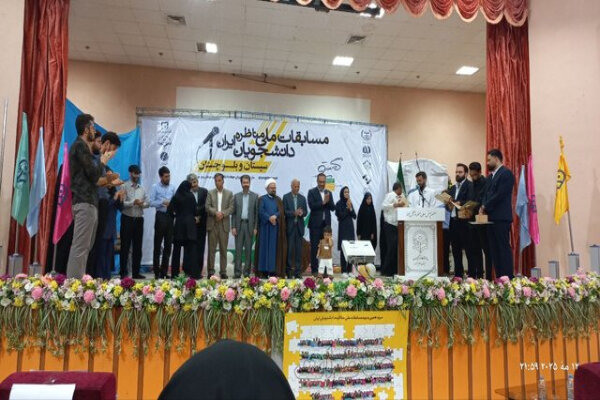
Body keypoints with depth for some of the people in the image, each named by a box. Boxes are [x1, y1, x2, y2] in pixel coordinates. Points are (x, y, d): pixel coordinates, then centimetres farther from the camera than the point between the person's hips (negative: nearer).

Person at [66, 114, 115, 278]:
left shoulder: (80, 146, 23)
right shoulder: (80, 146, -8)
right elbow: (93, 175, -14)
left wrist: (105, 180, 17)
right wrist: (103, 161, 1)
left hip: (86, 201, 10)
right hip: (85, 202, -10)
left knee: (84, 247, 11)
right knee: (80, 247, -12)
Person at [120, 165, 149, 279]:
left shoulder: (142, 189, 13)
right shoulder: (124, 187, -3)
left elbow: (147, 203, 10)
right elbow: (121, 203, -13)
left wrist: (142, 204, -11)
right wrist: (133, 202, -25)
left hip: (139, 219, 5)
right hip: (127, 219, -5)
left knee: (137, 247, 7)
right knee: (125, 246, -1)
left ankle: (136, 272, 14)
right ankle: (123, 272, 4)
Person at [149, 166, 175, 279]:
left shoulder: (172, 187, 10)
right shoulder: (155, 187, -1)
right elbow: (151, 202, -8)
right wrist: (163, 202, -19)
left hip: (170, 216, 4)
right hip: (160, 216, -4)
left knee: (168, 244, 7)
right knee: (158, 244, 2)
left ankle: (164, 271, 17)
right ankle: (156, 271, 9)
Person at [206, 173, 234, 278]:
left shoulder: (229, 193, 9)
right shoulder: (210, 193, 10)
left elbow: (231, 208, 1)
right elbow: (207, 207, -1)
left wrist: (223, 213, -15)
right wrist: (216, 212, -17)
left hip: (224, 224, 0)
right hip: (212, 224, 0)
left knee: (223, 249, 2)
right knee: (211, 248, 1)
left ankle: (223, 271, 7)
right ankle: (211, 271, 6)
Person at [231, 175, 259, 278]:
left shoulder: (255, 196, 5)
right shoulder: (236, 196, 9)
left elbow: (256, 213, 2)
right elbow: (233, 212, 7)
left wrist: (255, 228, -5)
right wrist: (233, 227, -2)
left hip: (250, 225, -1)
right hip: (239, 225, 1)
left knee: (248, 249, 3)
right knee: (238, 249, 0)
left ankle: (247, 272, 8)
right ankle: (237, 272, 3)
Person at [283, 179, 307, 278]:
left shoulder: (303, 198, 11)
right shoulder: (286, 197, 3)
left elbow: (305, 212, 9)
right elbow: (284, 211, -4)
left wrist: (301, 213, -13)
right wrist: (294, 213, -19)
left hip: (299, 226, 3)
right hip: (290, 226, -3)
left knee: (299, 250, 3)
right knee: (289, 249, 0)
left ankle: (298, 272, 8)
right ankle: (289, 271, 7)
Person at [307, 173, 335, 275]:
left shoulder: (329, 193, 14)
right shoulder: (312, 192, 0)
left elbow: (333, 208, 7)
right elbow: (311, 206, -13)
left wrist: (328, 201, -10)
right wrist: (323, 202, -16)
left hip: (326, 223, 4)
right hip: (315, 224, -4)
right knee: (314, 247, 0)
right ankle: (314, 269, 7)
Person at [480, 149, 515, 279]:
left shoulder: (506, 173, -7)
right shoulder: (493, 175, 20)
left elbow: (500, 195, -15)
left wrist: (485, 206, -8)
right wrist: (483, 207, -1)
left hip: (501, 218, -9)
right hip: (492, 217, 9)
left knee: (504, 248, -6)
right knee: (494, 249, 8)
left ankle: (508, 278, -3)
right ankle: (499, 278, 13)